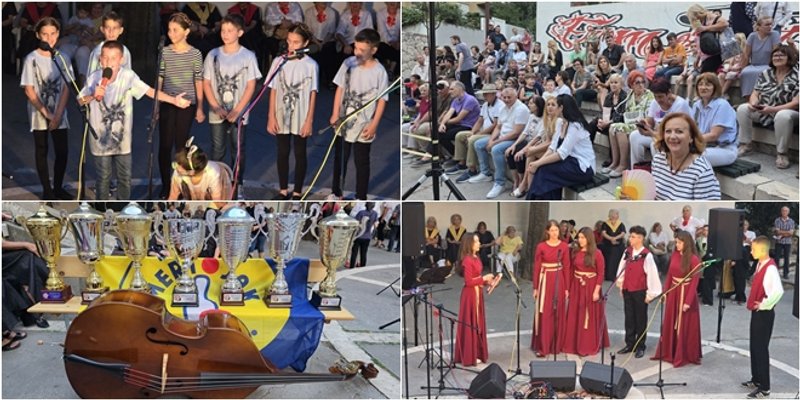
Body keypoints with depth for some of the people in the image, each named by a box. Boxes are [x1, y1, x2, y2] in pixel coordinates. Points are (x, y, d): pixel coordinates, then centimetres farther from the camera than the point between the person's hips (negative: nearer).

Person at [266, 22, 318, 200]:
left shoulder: (311, 65, -8)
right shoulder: (278, 62, -3)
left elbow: (312, 94, -5)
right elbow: (273, 90, 1)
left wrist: (309, 120, -7)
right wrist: (271, 117, -3)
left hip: (301, 118, -2)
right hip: (281, 117, 2)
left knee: (300, 154, 9)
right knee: (283, 153, 12)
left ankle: (297, 192, 20)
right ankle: (283, 191, 25)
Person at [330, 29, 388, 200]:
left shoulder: (379, 72, -14)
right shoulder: (348, 63, -5)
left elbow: (382, 100, -9)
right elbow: (340, 89, 3)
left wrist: (374, 125, -12)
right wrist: (335, 114, -2)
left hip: (363, 126, -3)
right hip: (343, 122, 4)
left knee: (361, 163, 8)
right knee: (339, 159, 16)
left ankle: (361, 197, 20)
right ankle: (336, 192, 31)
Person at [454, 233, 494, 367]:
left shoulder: (476, 258, 10)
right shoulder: (467, 260, -18)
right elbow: (468, 281, -21)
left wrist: (486, 281, 2)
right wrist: (483, 278, -15)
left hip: (477, 293, 9)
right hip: (470, 294, -9)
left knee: (477, 324, 14)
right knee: (470, 324, -2)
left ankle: (475, 353, 23)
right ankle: (469, 356, 6)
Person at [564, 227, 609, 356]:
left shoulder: (597, 254, -9)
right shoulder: (576, 252, 5)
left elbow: (601, 274, -9)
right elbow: (572, 271, 7)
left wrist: (596, 291, -15)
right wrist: (569, 288, 3)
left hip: (591, 288, -5)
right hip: (576, 287, 5)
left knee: (590, 318, 2)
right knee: (575, 318, 8)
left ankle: (590, 346, 9)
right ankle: (575, 345, 17)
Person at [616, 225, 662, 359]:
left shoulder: (647, 255, -15)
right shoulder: (627, 251, 3)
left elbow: (652, 275, -14)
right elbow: (622, 269, 11)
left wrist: (650, 294, -12)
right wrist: (621, 286, 12)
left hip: (640, 291, -5)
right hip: (627, 291, 5)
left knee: (640, 319, 6)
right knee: (629, 318, 12)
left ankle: (640, 347, 16)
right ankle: (629, 344, 21)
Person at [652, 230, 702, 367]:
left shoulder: (694, 259, -15)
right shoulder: (674, 255, 4)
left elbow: (694, 281, -16)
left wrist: (688, 301, -19)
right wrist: (665, 292, 7)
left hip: (685, 293, -6)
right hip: (673, 292, 6)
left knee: (684, 326, 2)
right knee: (670, 324, 14)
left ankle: (684, 356, 13)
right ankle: (668, 352, 26)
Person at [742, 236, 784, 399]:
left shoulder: (770, 268, -23)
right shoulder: (760, 264, 7)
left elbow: (778, 291, -36)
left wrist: (764, 305, -24)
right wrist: (754, 303, 11)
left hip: (764, 313, -9)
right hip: (756, 312, 9)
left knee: (761, 349, -3)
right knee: (754, 347, 17)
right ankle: (756, 380, 30)